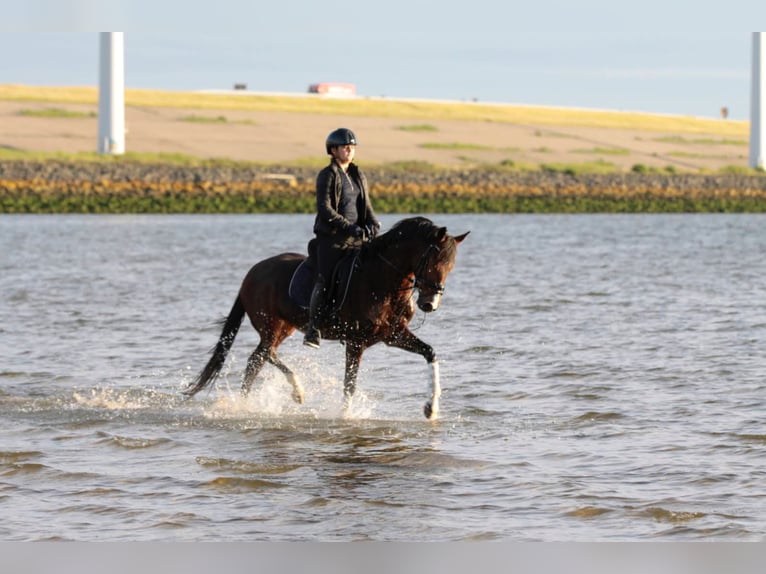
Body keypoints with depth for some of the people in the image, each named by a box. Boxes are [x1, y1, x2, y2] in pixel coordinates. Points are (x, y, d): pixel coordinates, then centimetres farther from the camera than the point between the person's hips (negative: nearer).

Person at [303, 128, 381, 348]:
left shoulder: (358, 175, 15)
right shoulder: (327, 175, -4)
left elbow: (366, 206, 16)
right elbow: (325, 209, -13)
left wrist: (372, 224, -6)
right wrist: (350, 227, -20)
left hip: (356, 238, 6)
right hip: (331, 237, -6)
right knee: (324, 280, -12)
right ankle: (313, 328, -8)